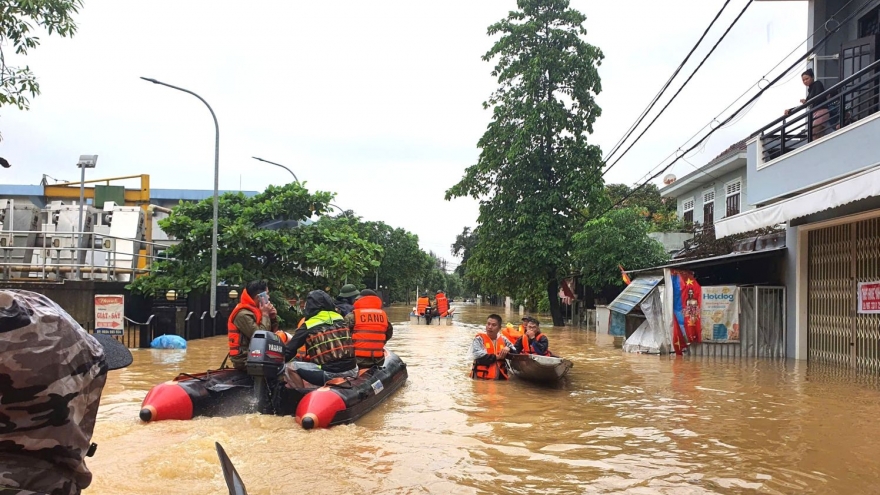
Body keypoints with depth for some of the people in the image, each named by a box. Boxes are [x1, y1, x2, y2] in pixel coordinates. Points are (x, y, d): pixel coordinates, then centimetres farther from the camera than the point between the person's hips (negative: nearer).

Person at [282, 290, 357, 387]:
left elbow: (289, 349, 1)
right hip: (352, 371, 5)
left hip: (329, 375, -5)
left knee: (290, 367, 5)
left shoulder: (308, 326, 0)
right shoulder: (341, 319, 13)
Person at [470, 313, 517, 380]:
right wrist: (496, 357, -10)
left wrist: (508, 349, -12)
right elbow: (478, 356, -18)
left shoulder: (503, 340, 11)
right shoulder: (479, 339, -3)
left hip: (500, 378, 5)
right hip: (482, 379, -5)